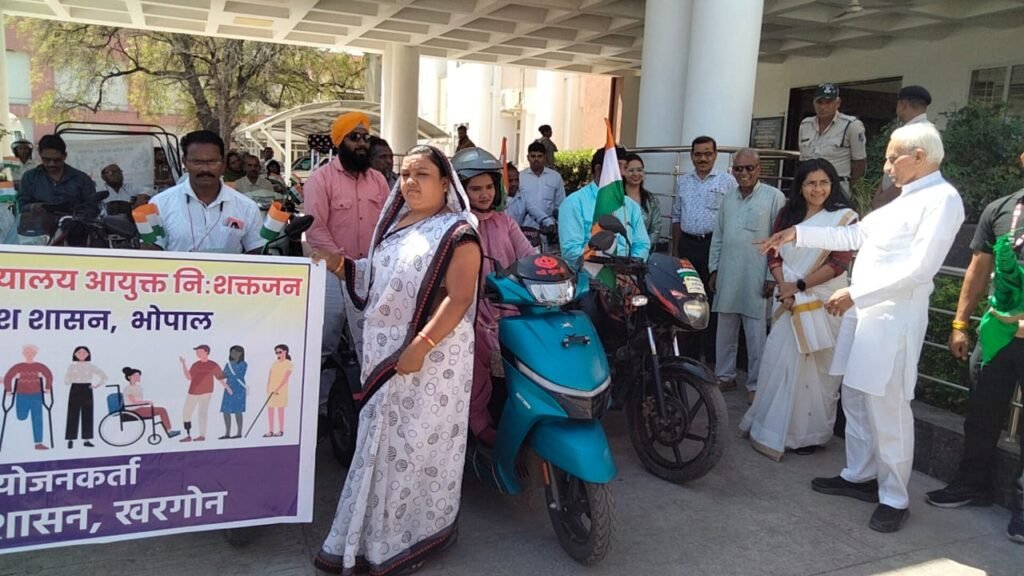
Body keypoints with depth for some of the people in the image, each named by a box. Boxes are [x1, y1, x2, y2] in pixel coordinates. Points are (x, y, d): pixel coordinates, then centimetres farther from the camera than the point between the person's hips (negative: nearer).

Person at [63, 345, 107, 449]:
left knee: (87, 415, 2)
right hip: (75, 391, -1)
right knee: (73, 415, -3)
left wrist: (97, 385, -1)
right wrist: (68, 380, -17)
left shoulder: (91, 366, 5)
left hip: (87, 391, 1)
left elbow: (104, 376, 8)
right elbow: (66, 382, 1)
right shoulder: (72, 366, 4)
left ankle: (87, 440, 7)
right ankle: (70, 439, 1)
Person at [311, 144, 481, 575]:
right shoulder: (393, 224, 15)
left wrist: (420, 346, -27)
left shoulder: (457, 233, -10)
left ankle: (418, 536, 20)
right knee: (380, 443, 16)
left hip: (432, 355, -8)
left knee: (419, 444, 1)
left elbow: (459, 298, -19)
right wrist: (337, 265, 4)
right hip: (386, 352, 8)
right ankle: (370, 536, 31)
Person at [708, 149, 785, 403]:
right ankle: (725, 375, 25)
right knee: (725, 330, 12)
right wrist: (714, 270, 12)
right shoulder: (728, 198, 12)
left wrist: (772, 276, -9)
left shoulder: (774, 197, -5)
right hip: (727, 277, 5)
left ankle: (755, 384, 11)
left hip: (756, 278, -5)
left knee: (756, 333, 0)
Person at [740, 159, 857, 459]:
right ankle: (773, 425, 19)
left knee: (814, 366, 0)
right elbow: (774, 255, 6)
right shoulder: (787, 215, 11)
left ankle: (807, 433, 13)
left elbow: (839, 263, -10)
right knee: (778, 361, 5)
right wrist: (784, 288, -9)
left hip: (822, 302, -4)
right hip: (788, 300, 4)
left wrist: (800, 285, -12)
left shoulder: (843, 217, -2)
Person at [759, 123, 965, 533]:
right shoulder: (905, 199, 19)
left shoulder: (942, 199, -11)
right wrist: (798, 233, 19)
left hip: (893, 319, -9)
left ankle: (894, 497, 11)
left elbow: (919, 269, -20)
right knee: (855, 398, 16)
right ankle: (860, 476, 30)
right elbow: (854, 235, 23)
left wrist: (855, 293, -20)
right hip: (863, 312, 9)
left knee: (887, 409, -3)